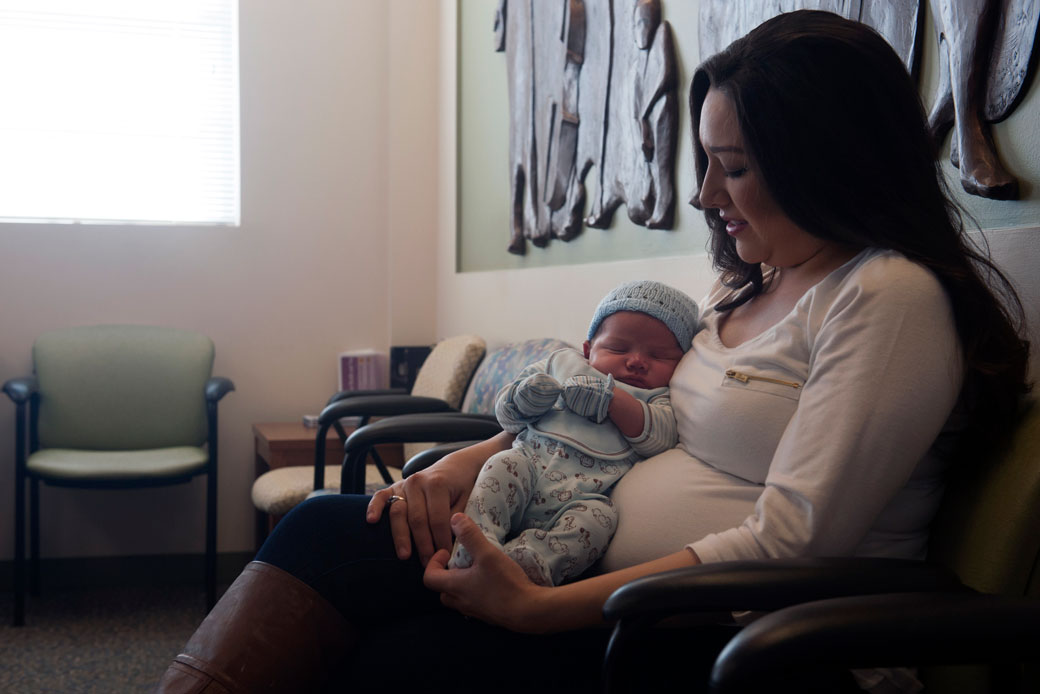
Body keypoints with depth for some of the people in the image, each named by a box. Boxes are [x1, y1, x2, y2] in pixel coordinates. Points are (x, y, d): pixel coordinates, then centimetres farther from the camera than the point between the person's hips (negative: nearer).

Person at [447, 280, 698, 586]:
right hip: (530, 460, 2)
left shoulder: (658, 400, 21)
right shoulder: (562, 362, 25)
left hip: (587, 490, -2)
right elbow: (505, 414, 24)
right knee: (502, 466, -29)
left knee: (598, 517, -33)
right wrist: (523, 398, 0)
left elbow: (661, 439, -3)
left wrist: (612, 399, -8)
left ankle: (529, 560, -49)